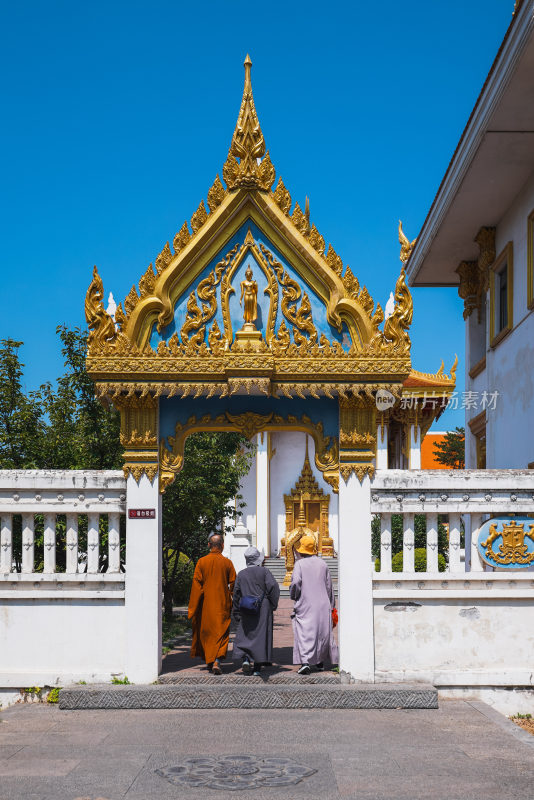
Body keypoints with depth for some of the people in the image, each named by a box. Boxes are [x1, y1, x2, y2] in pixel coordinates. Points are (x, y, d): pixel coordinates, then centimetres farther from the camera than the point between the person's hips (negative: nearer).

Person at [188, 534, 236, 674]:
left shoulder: (201, 562, -5)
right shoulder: (227, 563, -4)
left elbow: (196, 585, -6)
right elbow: (233, 584, -1)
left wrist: (193, 608, -2)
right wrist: (233, 604, 13)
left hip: (206, 605, 1)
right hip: (222, 604, -1)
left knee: (205, 632, 16)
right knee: (220, 632, 2)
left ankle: (209, 662, 23)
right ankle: (216, 661, -16)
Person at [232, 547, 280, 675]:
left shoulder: (241, 574, 3)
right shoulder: (264, 571, -4)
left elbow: (236, 594, 5)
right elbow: (273, 587, -13)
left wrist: (236, 613, 13)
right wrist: (273, 605, 0)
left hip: (246, 610, 2)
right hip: (263, 609, -2)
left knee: (244, 636, 10)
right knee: (261, 636, 4)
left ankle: (245, 659, -15)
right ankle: (257, 667, 3)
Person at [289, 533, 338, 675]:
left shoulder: (299, 563, -8)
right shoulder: (322, 564, 6)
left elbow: (296, 582, -19)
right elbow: (329, 586, 11)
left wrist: (293, 595, 1)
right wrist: (331, 605, 20)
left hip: (305, 605, -4)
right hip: (322, 605, 4)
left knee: (304, 633, -5)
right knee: (323, 632, 16)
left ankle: (305, 662, -20)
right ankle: (320, 661, 25)